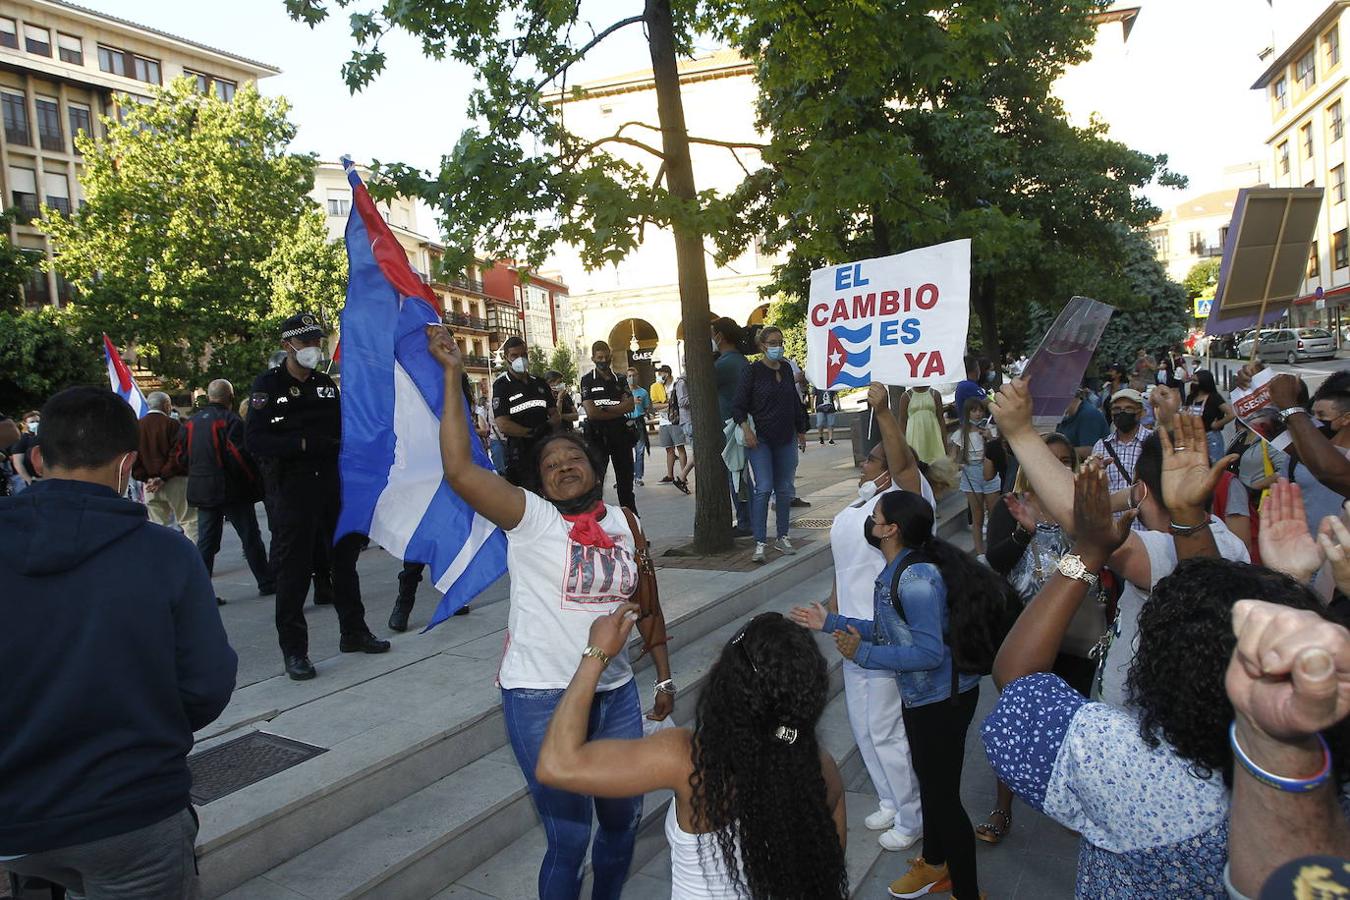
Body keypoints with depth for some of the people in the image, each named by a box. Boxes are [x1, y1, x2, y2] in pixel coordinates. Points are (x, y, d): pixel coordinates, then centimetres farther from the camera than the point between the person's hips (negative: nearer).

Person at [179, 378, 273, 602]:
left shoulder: (191, 423, 9)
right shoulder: (231, 421, -13)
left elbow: (182, 457, 10)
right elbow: (239, 456, -20)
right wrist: (256, 480, -9)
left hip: (202, 491, 6)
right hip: (232, 490, -6)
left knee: (206, 541, 11)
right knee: (250, 538, 4)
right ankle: (267, 583, 10)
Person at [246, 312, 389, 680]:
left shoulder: (325, 384, 14)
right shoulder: (269, 385, -5)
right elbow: (254, 440, -14)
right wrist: (304, 444, -22)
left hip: (331, 486, 6)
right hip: (290, 489, -6)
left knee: (344, 557, 14)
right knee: (293, 569, -2)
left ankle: (354, 632, 28)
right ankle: (294, 650, 8)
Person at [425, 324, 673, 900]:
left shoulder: (624, 522, 6)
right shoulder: (528, 516, -8)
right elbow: (458, 470, -22)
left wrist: (664, 676, 17)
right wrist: (452, 376, -22)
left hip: (616, 693, 5)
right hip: (542, 696, -5)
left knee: (623, 817, 20)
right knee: (569, 837, 2)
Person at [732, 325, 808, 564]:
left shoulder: (787, 370, 11)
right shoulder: (753, 371, -6)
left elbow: (795, 402, 20)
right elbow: (738, 405, -7)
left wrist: (801, 432, 21)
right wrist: (746, 429, -20)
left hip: (785, 440, 5)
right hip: (760, 440, -5)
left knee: (784, 490, 9)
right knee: (764, 488, -12)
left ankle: (783, 537, 20)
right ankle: (760, 543, -9)